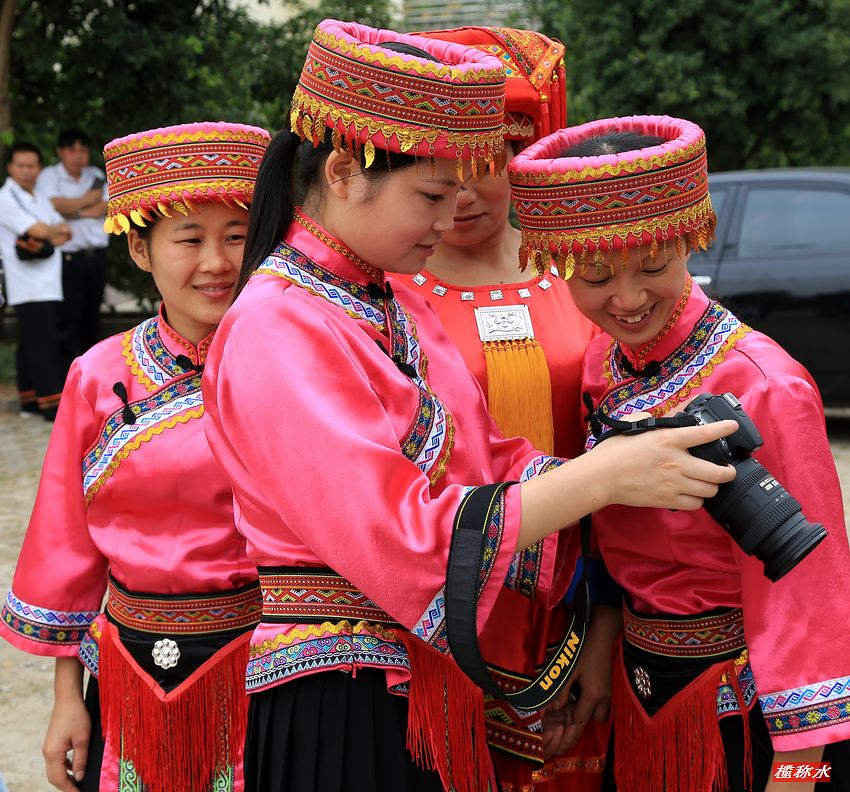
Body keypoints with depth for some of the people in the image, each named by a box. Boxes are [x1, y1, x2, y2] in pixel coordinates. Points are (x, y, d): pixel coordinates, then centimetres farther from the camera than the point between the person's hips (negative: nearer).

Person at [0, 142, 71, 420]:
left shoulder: (39, 199, 19)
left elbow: (64, 231, 11)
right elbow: (39, 230, -16)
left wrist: (43, 239, -8)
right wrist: (54, 232, 5)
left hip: (50, 284, 8)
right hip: (29, 287, -8)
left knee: (33, 343, 12)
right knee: (42, 344, -11)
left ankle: (31, 399, 18)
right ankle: (52, 404, -13)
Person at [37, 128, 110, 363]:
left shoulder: (96, 175, 13)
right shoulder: (49, 176, 0)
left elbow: (102, 208, 2)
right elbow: (54, 205, -16)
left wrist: (73, 211, -12)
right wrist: (88, 200, -4)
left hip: (96, 254, 5)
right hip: (68, 257, -5)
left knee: (92, 314, 11)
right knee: (68, 316, -7)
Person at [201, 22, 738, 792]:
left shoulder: (395, 305, 9)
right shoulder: (277, 330, -19)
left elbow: (493, 460, 8)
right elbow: (403, 540, -25)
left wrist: (638, 462, -8)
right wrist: (598, 478, -23)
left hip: (433, 684, 8)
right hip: (338, 706, -8)